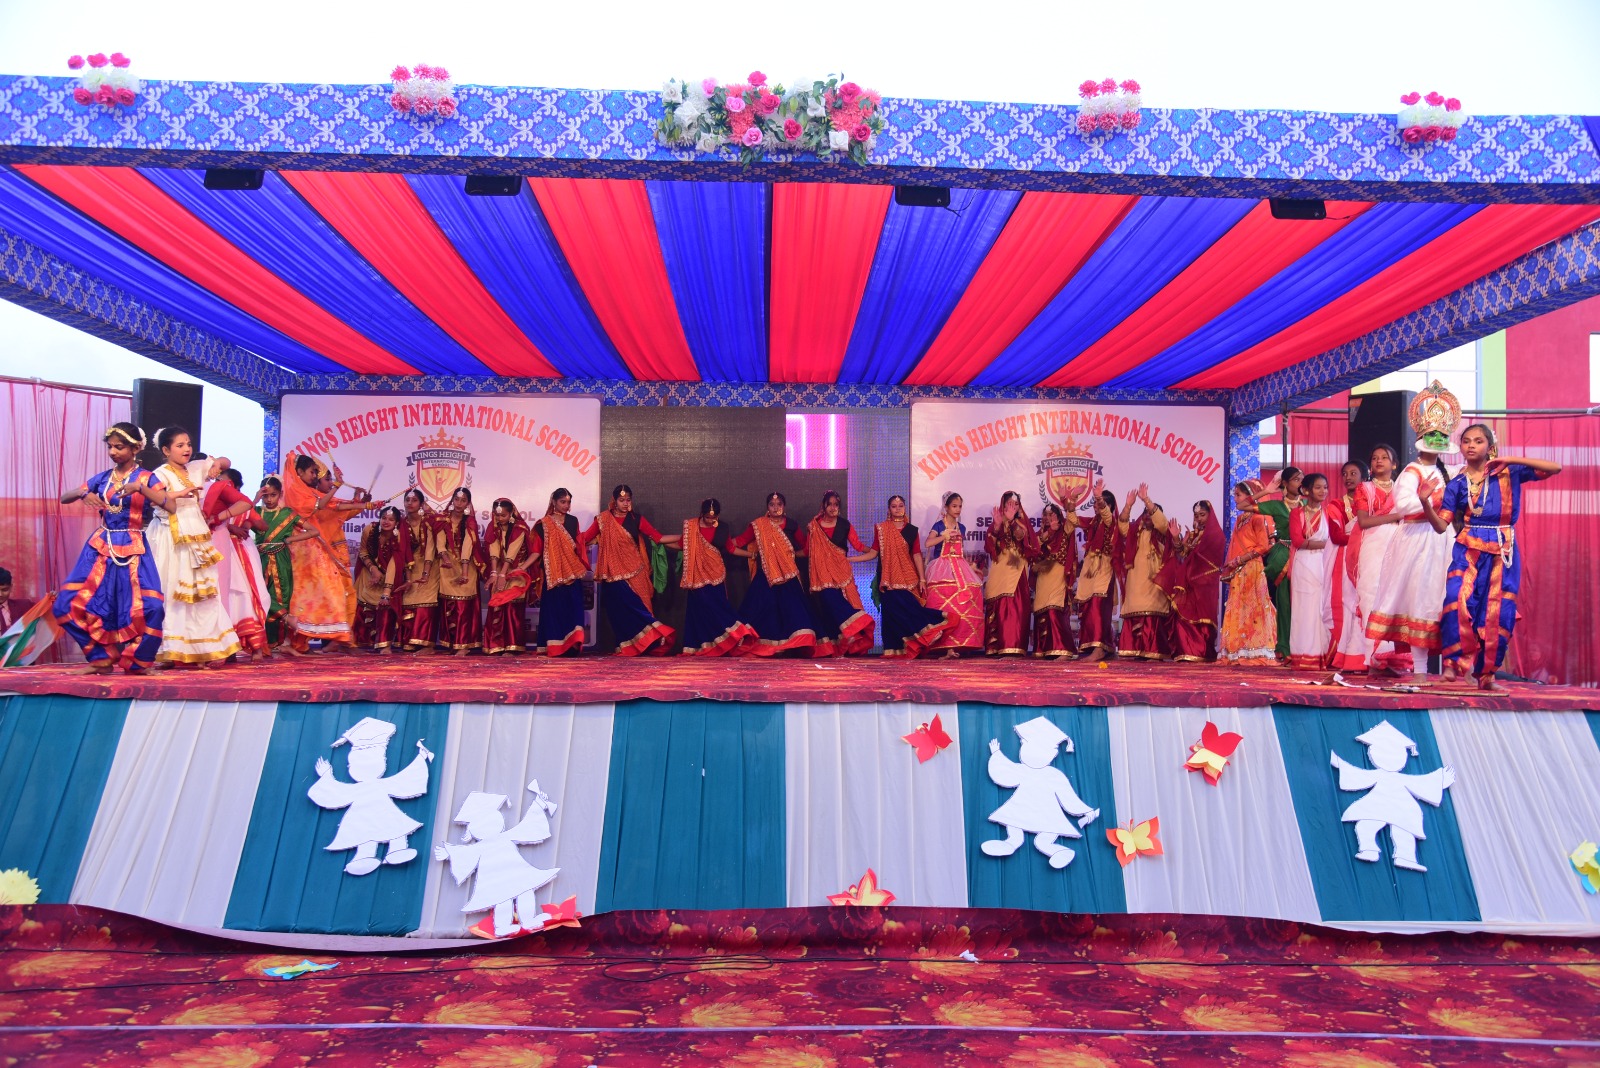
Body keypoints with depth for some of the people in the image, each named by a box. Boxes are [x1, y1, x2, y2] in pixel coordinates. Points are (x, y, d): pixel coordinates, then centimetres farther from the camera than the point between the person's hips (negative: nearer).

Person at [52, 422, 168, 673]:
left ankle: (137, 661, 3)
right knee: (70, 604, -2)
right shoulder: (102, 478, 11)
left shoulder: (145, 477, -1)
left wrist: (139, 488, -27)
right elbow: (64, 498, 13)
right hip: (101, 547, 5)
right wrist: (84, 494, -8)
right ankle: (102, 658, 13)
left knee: (148, 608, -19)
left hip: (133, 549, -4)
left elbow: (170, 504, -16)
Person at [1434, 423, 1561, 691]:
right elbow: (1441, 525, 2)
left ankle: (1486, 674, 11)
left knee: (1498, 612, 0)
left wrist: (1511, 460, -10)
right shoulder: (1457, 483, 7)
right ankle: (1454, 663, -10)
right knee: (1459, 602, -21)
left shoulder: (1509, 473, 7)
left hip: (1504, 551, 0)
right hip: (1469, 549, 0)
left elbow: (1555, 468, -3)